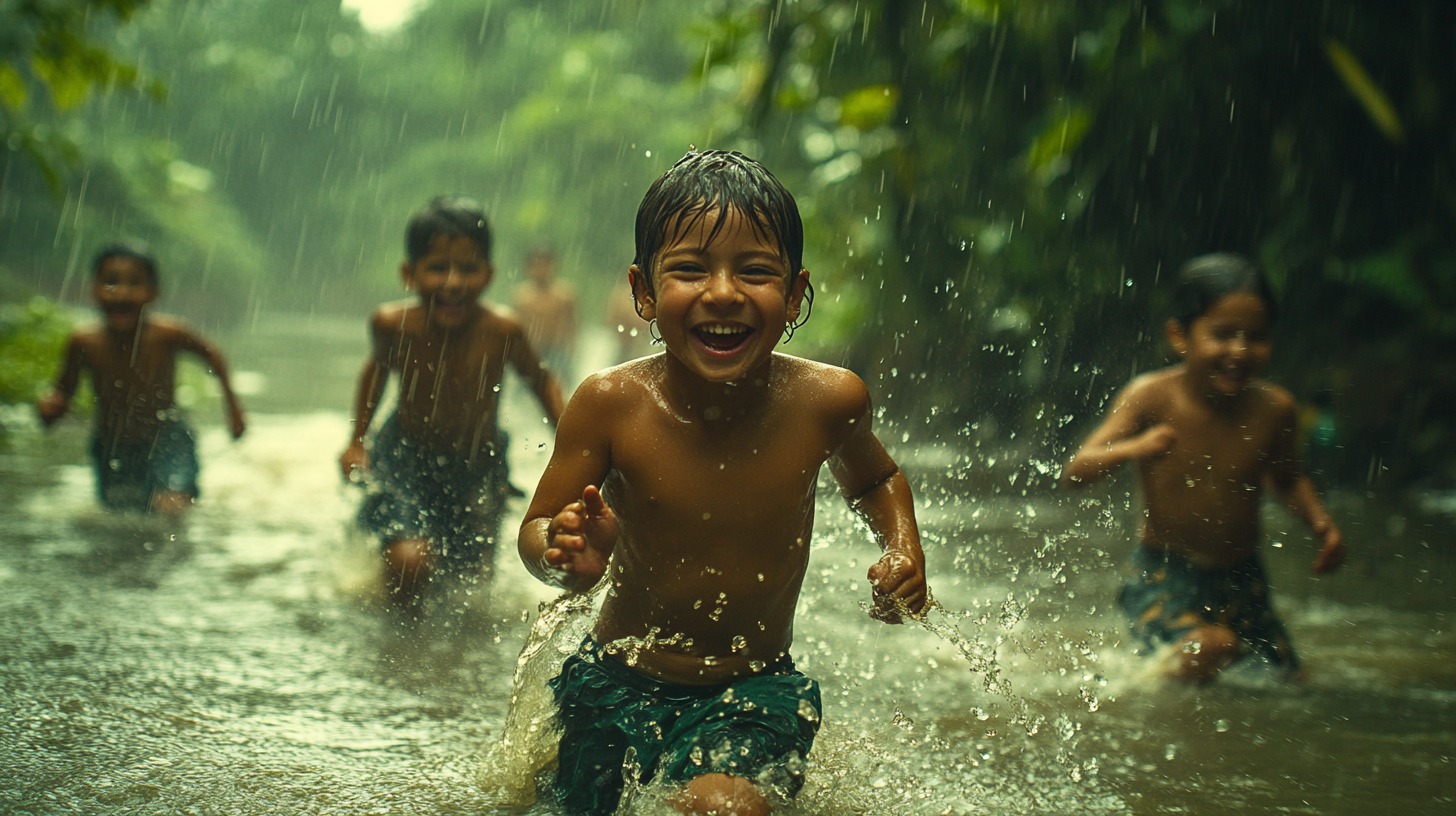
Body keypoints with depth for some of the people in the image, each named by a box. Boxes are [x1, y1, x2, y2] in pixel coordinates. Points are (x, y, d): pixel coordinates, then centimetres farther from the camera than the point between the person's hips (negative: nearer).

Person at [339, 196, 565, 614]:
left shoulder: (502, 332, -24)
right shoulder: (392, 324, -20)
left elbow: (540, 380, -3)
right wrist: (357, 442, 5)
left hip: (479, 467, 1)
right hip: (406, 458, -1)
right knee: (409, 562, -22)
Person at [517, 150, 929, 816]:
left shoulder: (825, 400, -12)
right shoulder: (612, 404, -17)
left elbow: (874, 481, 12)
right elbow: (536, 528, -9)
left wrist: (905, 555, -7)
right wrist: (562, 553, -32)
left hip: (754, 693, -1)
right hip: (615, 683, 1)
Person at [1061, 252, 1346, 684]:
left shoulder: (1273, 408, -5)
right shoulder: (1153, 397, -15)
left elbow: (1287, 479, 17)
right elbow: (1074, 474, -20)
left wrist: (1322, 524, -1)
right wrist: (1132, 450, -38)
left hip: (1242, 582, 5)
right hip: (1164, 576, -5)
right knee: (1207, 649, -33)